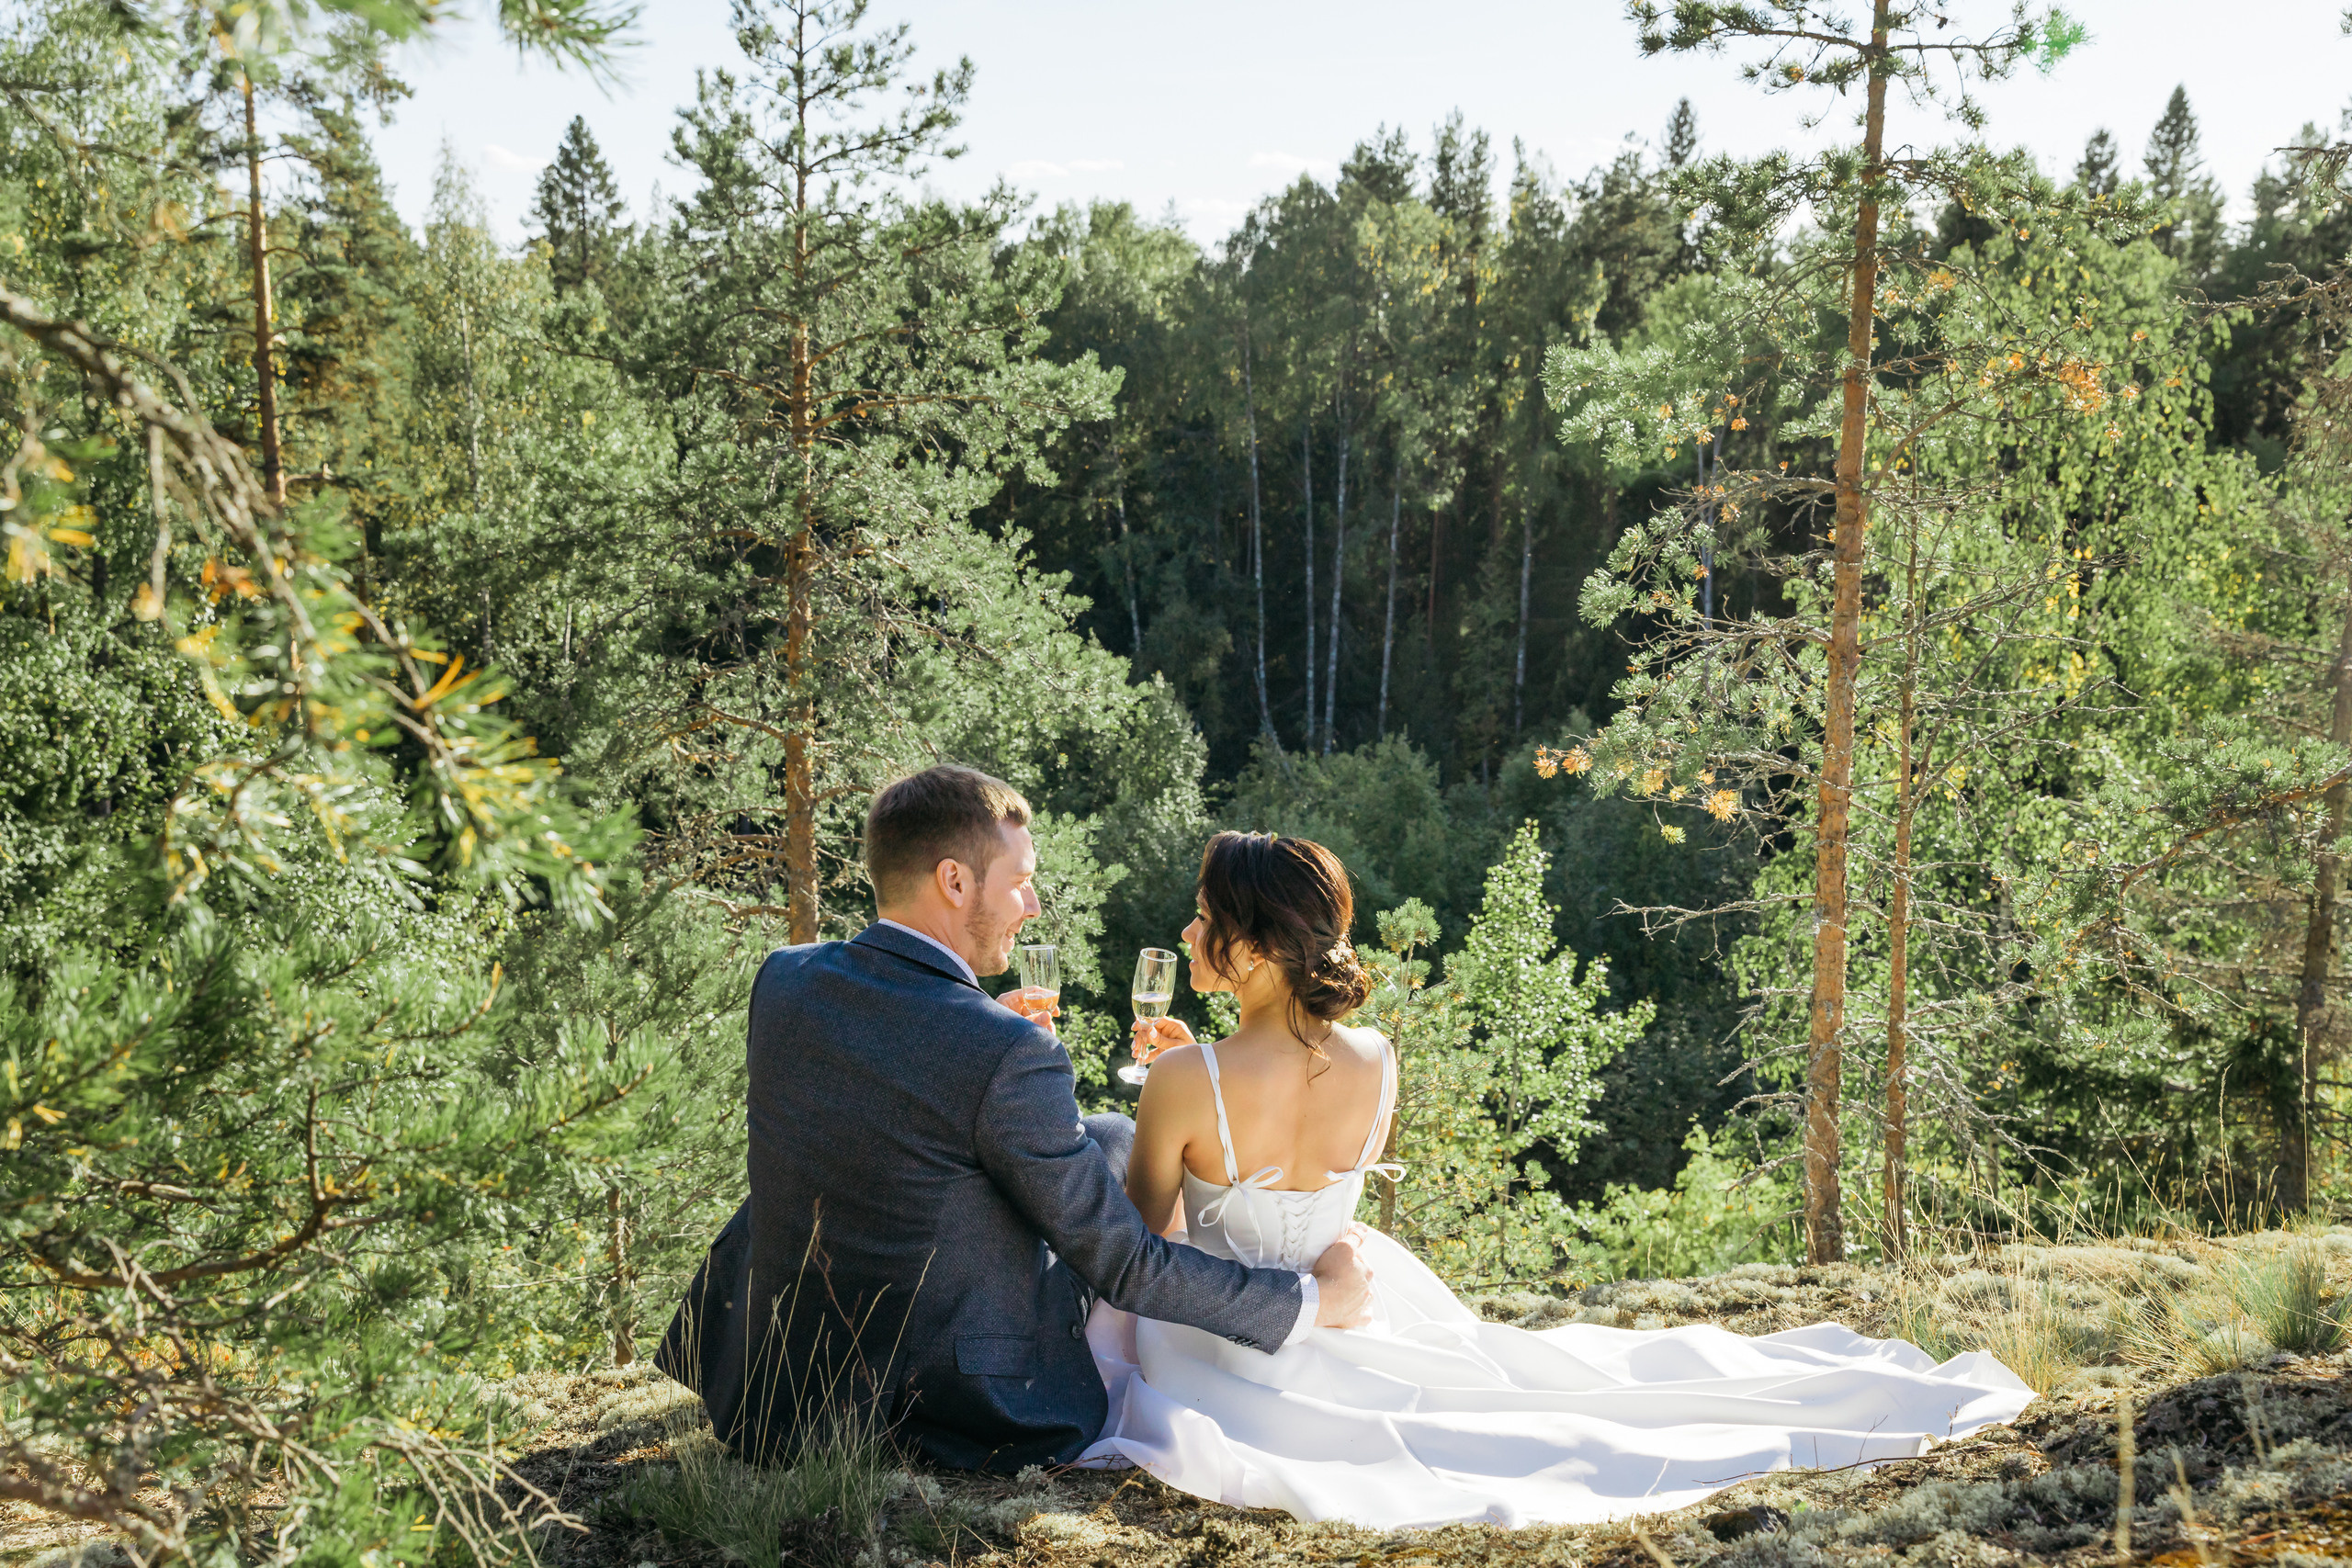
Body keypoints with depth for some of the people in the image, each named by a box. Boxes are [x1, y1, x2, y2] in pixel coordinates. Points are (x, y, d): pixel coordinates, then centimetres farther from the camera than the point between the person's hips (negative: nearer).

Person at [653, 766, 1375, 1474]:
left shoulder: (781, 980, -6)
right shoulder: (1009, 1056, -25)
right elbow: (1119, 1262, -17)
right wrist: (1311, 1298, -6)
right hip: (952, 1406, -5)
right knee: (1119, 1139, 17)